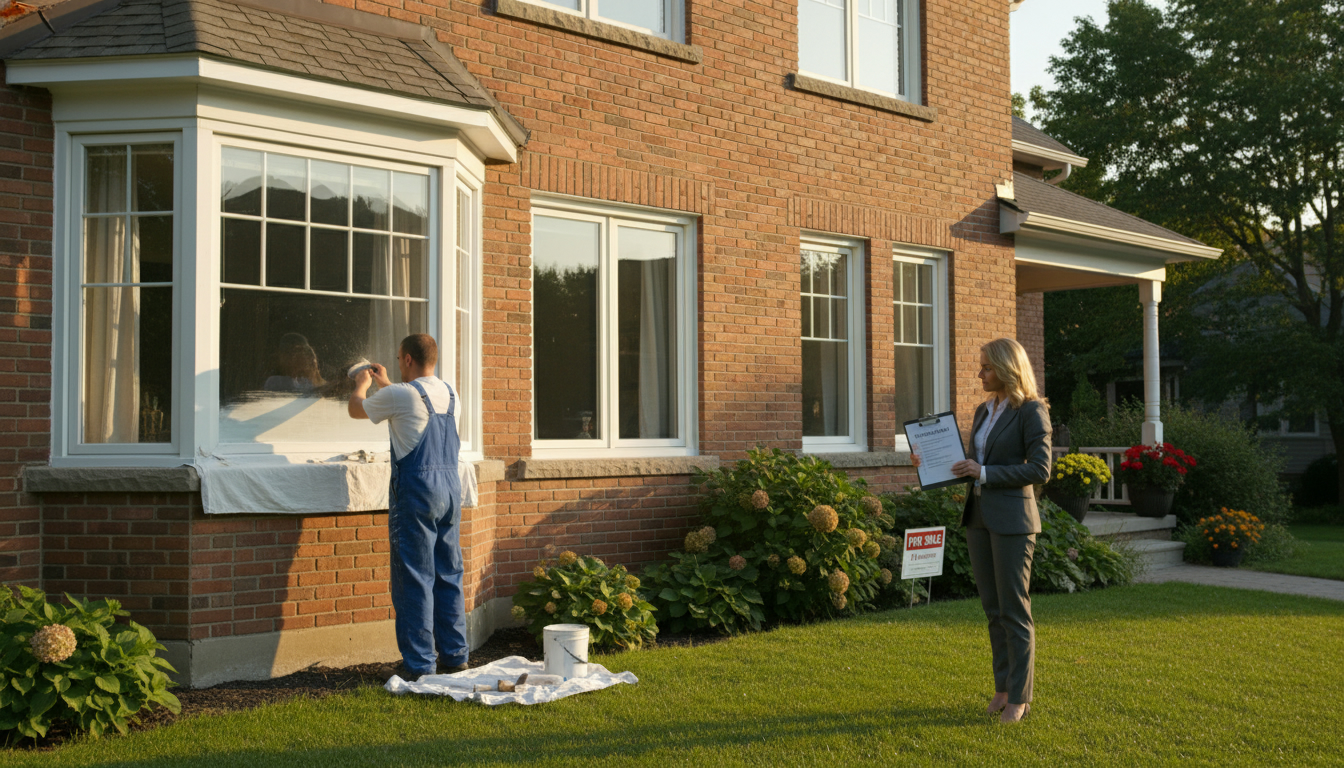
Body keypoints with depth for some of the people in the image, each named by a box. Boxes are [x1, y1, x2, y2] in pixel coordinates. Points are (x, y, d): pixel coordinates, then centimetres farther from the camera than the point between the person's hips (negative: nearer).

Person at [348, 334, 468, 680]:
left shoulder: (400, 394, -10)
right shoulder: (449, 394, 10)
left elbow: (356, 409, 7)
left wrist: (361, 384, 28)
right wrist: (384, 383, 44)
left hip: (416, 490, -7)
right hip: (450, 487, 7)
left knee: (415, 578, -2)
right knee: (449, 575, 12)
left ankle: (418, 662, 2)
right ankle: (454, 654, 17)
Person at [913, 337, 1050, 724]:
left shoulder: (1032, 411, -10)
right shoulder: (983, 410, 13)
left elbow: (1040, 469, -16)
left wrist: (984, 472, -17)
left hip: (1012, 520, -8)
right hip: (978, 516, 8)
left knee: (1014, 611, -1)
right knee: (993, 608, 12)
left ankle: (1020, 696, 8)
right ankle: (1003, 687, 21)